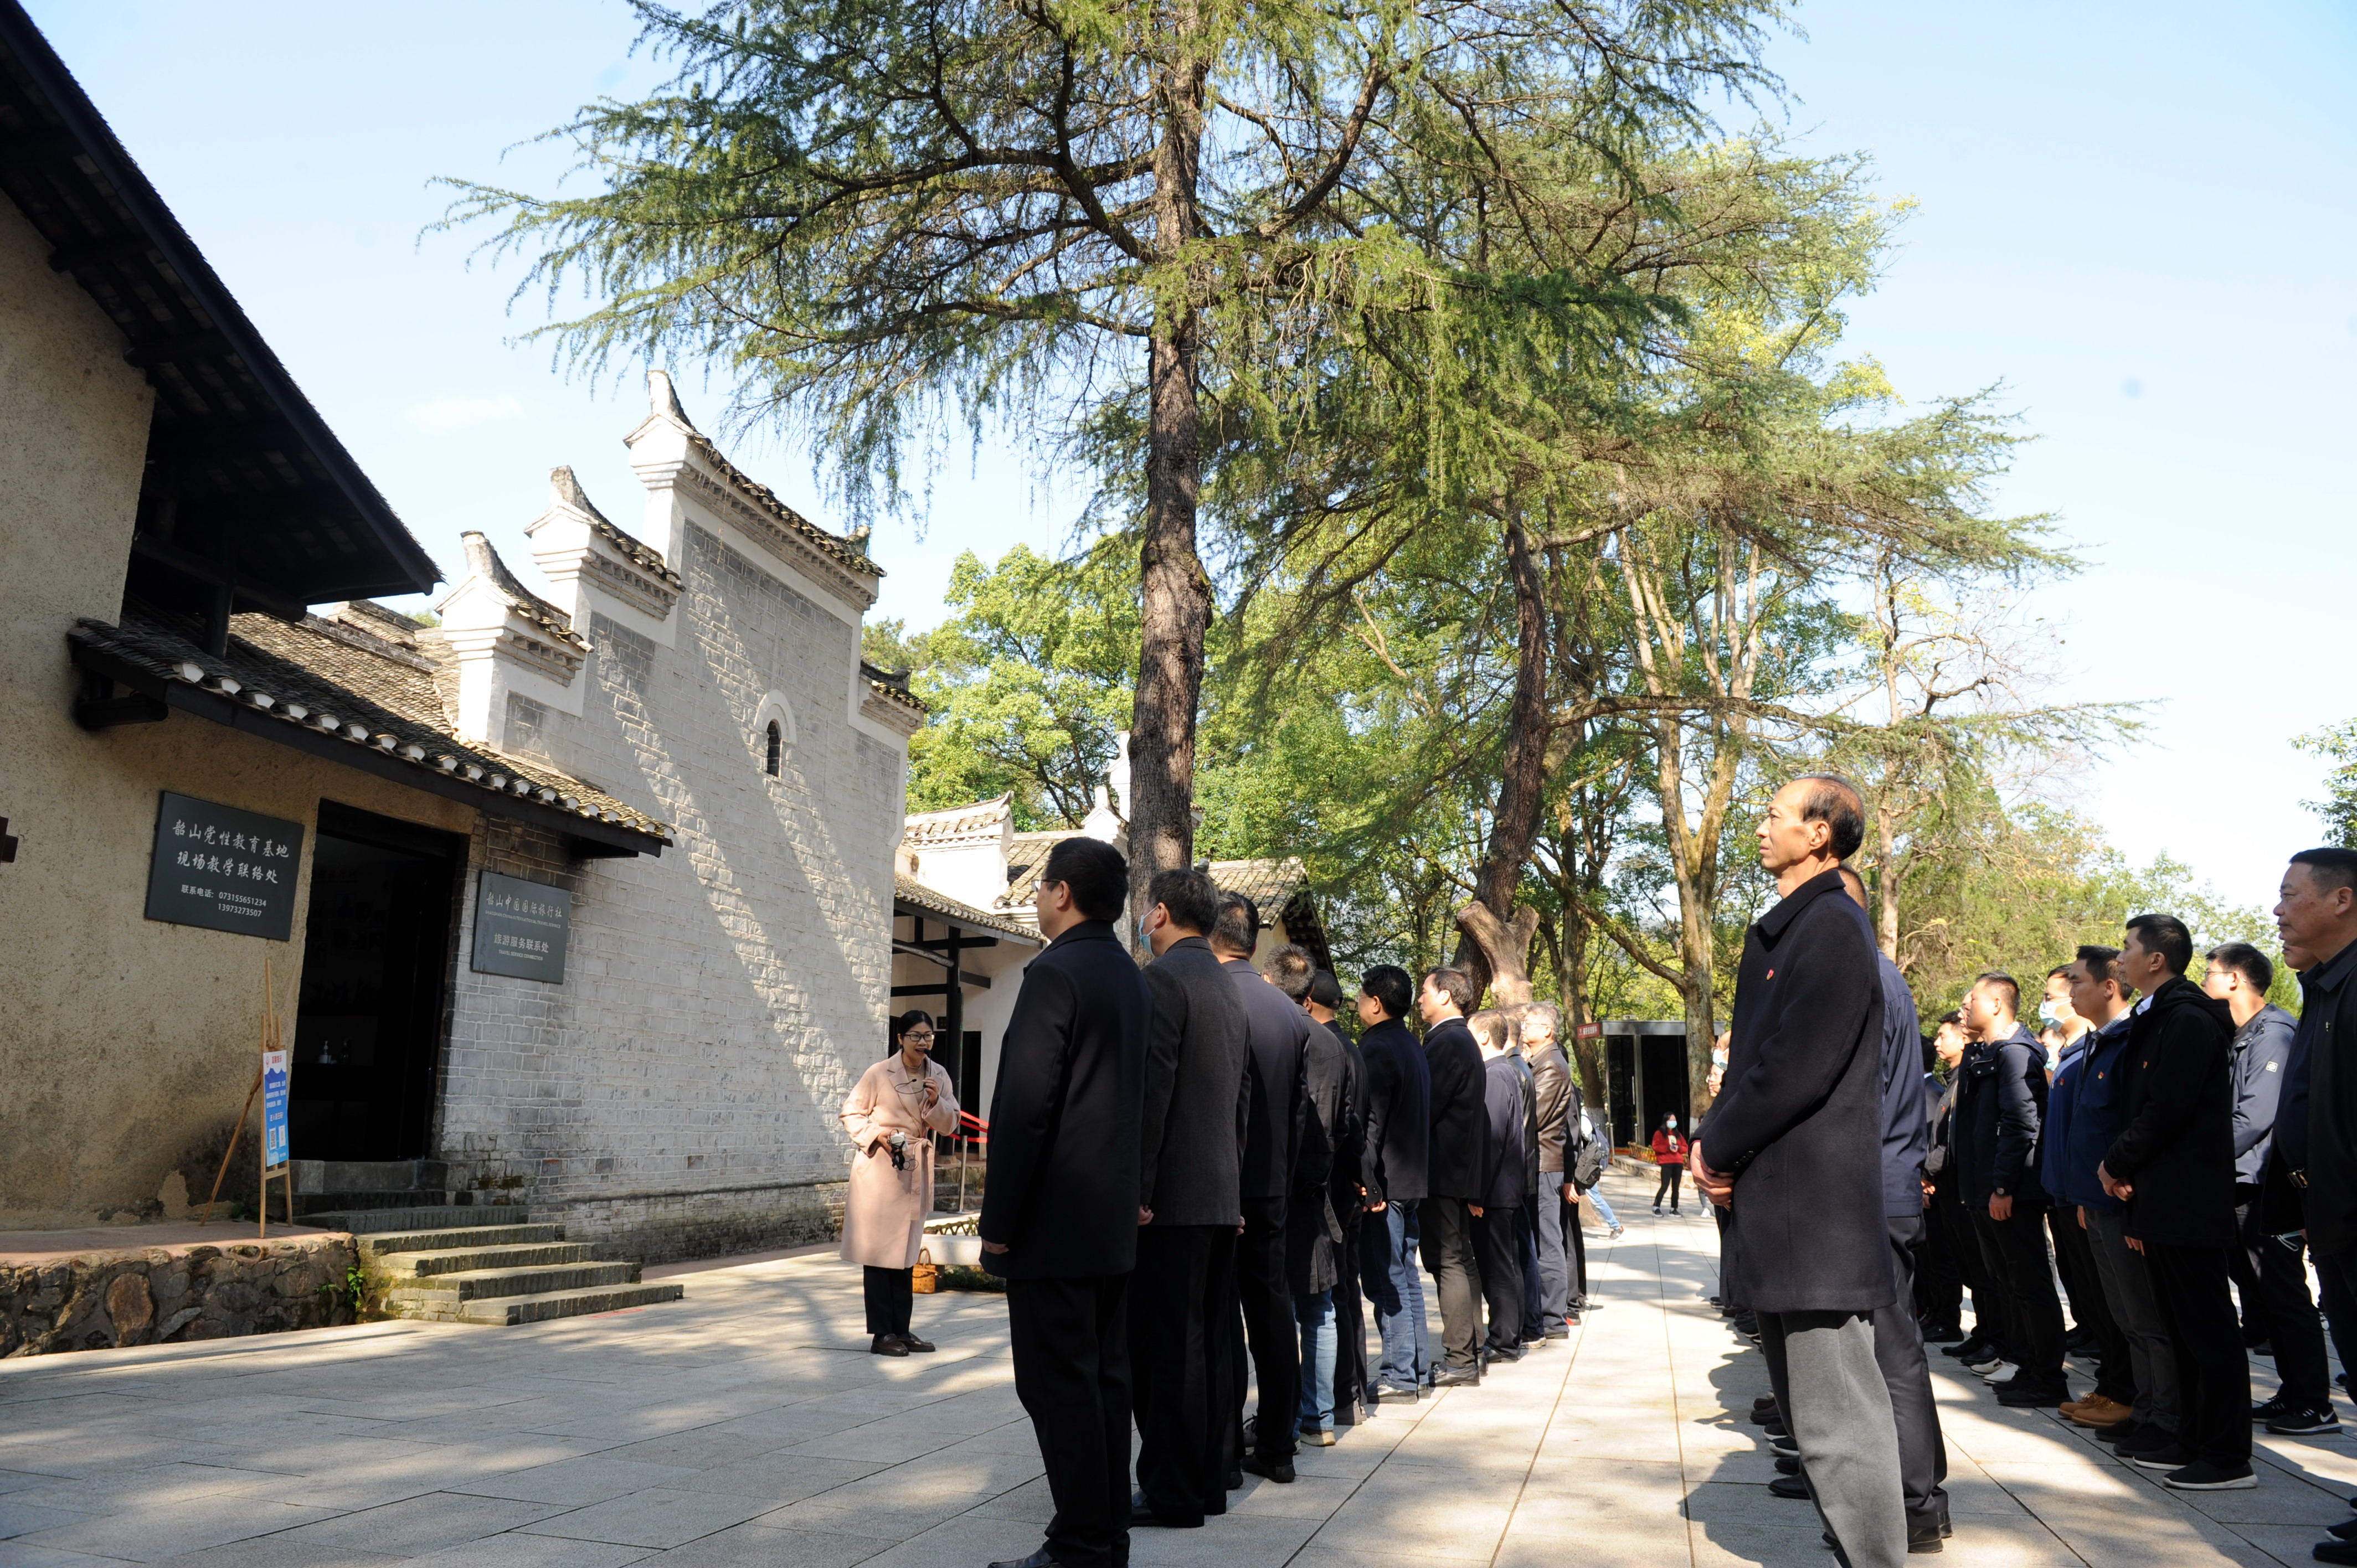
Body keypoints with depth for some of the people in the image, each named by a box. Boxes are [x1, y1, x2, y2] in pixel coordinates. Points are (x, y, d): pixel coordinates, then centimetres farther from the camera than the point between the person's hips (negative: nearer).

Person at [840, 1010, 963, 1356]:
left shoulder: (939, 1075, 5)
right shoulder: (879, 1074, -8)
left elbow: (949, 1125, 6)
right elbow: (852, 1113, -1)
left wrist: (936, 1102, -13)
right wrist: (877, 1136, -15)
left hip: (916, 1171, 5)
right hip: (880, 1168, -5)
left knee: (907, 1251, 12)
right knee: (879, 1251, -3)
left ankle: (901, 1329, 20)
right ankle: (881, 1334, 3)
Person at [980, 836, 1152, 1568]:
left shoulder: (1054, 973, -15)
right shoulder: (1133, 979, 12)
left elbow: (1025, 1108, -19)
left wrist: (998, 1219, -14)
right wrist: (1123, 1194, 20)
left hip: (1054, 1222, -9)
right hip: (1115, 1221, 9)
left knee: (1058, 1384, -2)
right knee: (1105, 1378, 13)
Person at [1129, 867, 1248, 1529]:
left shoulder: (1163, 977, -11)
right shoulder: (1226, 985, 16)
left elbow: (1152, 1088, -18)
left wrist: (1136, 1188, -17)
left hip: (1173, 1196, -9)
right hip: (1222, 1195, 9)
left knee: (1166, 1347, -2)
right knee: (1208, 1344, 13)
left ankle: (1172, 1492, 4)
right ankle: (1206, 1482, 21)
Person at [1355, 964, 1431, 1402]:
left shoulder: (1376, 1048, -15)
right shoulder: (1412, 1046, 14)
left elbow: (1370, 1121, -20)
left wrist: (1367, 1182, -20)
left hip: (1385, 1182, -10)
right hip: (1412, 1178, 10)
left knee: (1386, 1281, -3)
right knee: (1405, 1277, 15)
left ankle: (1399, 1377, 1)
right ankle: (1417, 1370, 21)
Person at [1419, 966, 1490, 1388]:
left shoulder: (1447, 1042, -15)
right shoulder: (1463, 1040, 16)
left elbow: (1426, 1105, -20)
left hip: (1443, 1169, -10)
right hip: (1460, 1167, 10)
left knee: (1448, 1262, -6)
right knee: (1458, 1261, 14)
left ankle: (1459, 1362, -2)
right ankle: (1468, 1354, 21)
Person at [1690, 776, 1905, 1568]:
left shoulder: (1832, 929, -14)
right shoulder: (1782, 931, 17)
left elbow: (1799, 1068, -20)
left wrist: (1718, 1148, -9)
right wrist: (1721, 1147, 3)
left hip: (1817, 1209, -10)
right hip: (1781, 1206, 10)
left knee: (1837, 1423, -4)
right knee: (1813, 1410, 19)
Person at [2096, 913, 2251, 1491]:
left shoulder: (2188, 1020, -15)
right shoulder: (2158, 1019, 16)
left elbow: (2166, 1111, -20)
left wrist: (2118, 1163, -8)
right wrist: (2122, 1168, 7)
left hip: (2188, 1203, -10)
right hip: (2164, 1201, 10)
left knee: (2207, 1329, -4)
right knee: (2184, 1328, 14)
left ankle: (2229, 1458, 2)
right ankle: (2195, 1443, 22)